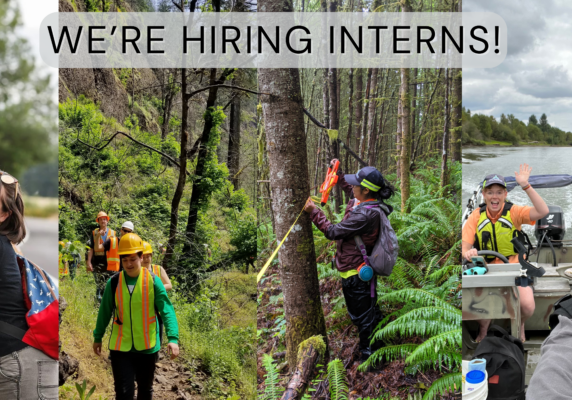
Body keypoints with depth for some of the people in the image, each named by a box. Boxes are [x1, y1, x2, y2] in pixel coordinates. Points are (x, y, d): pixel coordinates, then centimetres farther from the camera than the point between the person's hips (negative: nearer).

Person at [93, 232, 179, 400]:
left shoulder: (153, 281, -8)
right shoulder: (113, 282, -4)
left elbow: (167, 310, -13)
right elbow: (105, 312, 8)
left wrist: (173, 338, -24)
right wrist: (97, 337, 15)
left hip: (147, 348, 0)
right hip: (121, 348, 0)